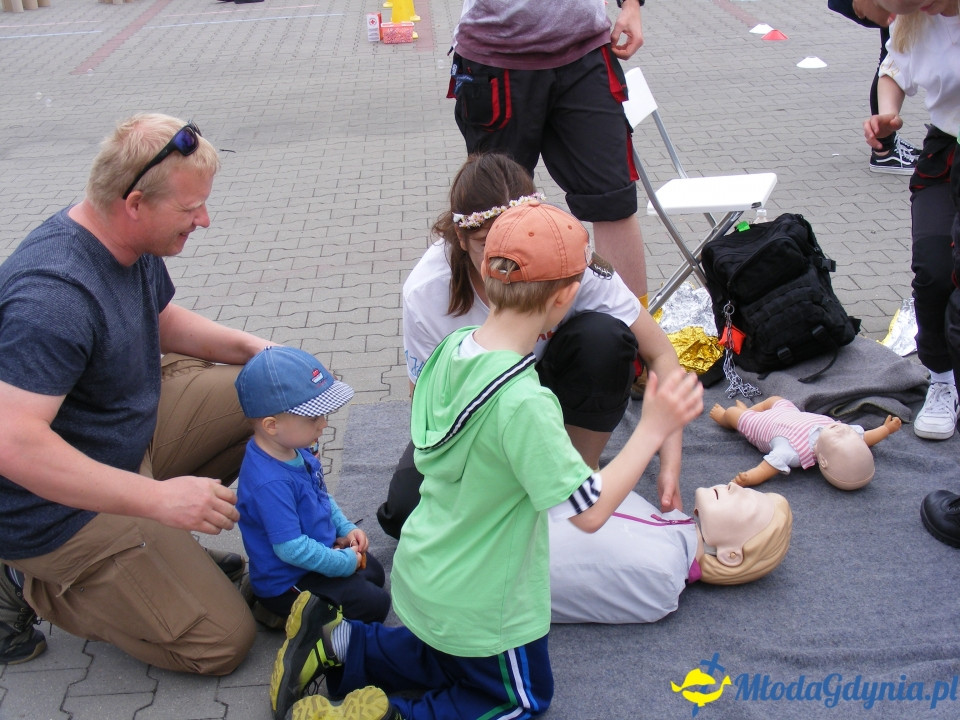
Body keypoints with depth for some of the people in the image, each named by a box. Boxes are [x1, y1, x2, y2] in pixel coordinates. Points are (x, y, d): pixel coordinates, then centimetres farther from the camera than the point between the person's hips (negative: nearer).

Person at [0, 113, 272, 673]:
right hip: (62, 508, -9)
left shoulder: (133, 244, -3)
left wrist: (249, 347, 1)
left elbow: (162, 319, 17)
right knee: (222, 641, -9)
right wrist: (156, 497, -39)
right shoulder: (55, 295, -33)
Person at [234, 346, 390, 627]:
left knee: (375, 573, 23)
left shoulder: (295, 451, -5)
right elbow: (292, 549, -31)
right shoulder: (270, 483, -35)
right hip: (288, 581, -10)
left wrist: (345, 527, 4)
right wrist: (347, 561, -20)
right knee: (375, 604, -9)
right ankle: (281, 612, 1)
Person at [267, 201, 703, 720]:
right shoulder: (524, 403, -33)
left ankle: (337, 643, 17)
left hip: (421, 573, 7)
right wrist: (653, 429, -21)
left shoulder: (453, 347, -9)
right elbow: (589, 511, -28)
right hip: (478, 608, -7)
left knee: (445, 664, 34)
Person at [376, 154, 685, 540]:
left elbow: (660, 352, -23)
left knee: (603, 336, -33)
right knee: (405, 507, -24)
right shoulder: (425, 292, -27)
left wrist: (670, 465, -33)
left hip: (553, 388, 0)